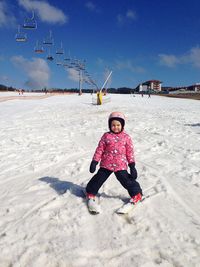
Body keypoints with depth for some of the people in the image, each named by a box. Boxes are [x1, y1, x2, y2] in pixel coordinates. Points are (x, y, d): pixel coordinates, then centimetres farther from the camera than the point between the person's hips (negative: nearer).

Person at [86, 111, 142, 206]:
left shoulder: (126, 137, -2)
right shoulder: (106, 136, -3)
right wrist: (94, 162, -2)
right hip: (106, 164, 1)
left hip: (121, 165, -1)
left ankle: (136, 194, 23)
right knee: (98, 179, 12)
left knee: (127, 181, 1)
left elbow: (130, 152, 2)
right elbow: (99, 149, 0)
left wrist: (132, 165, 0)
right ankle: (91, 193, 35)